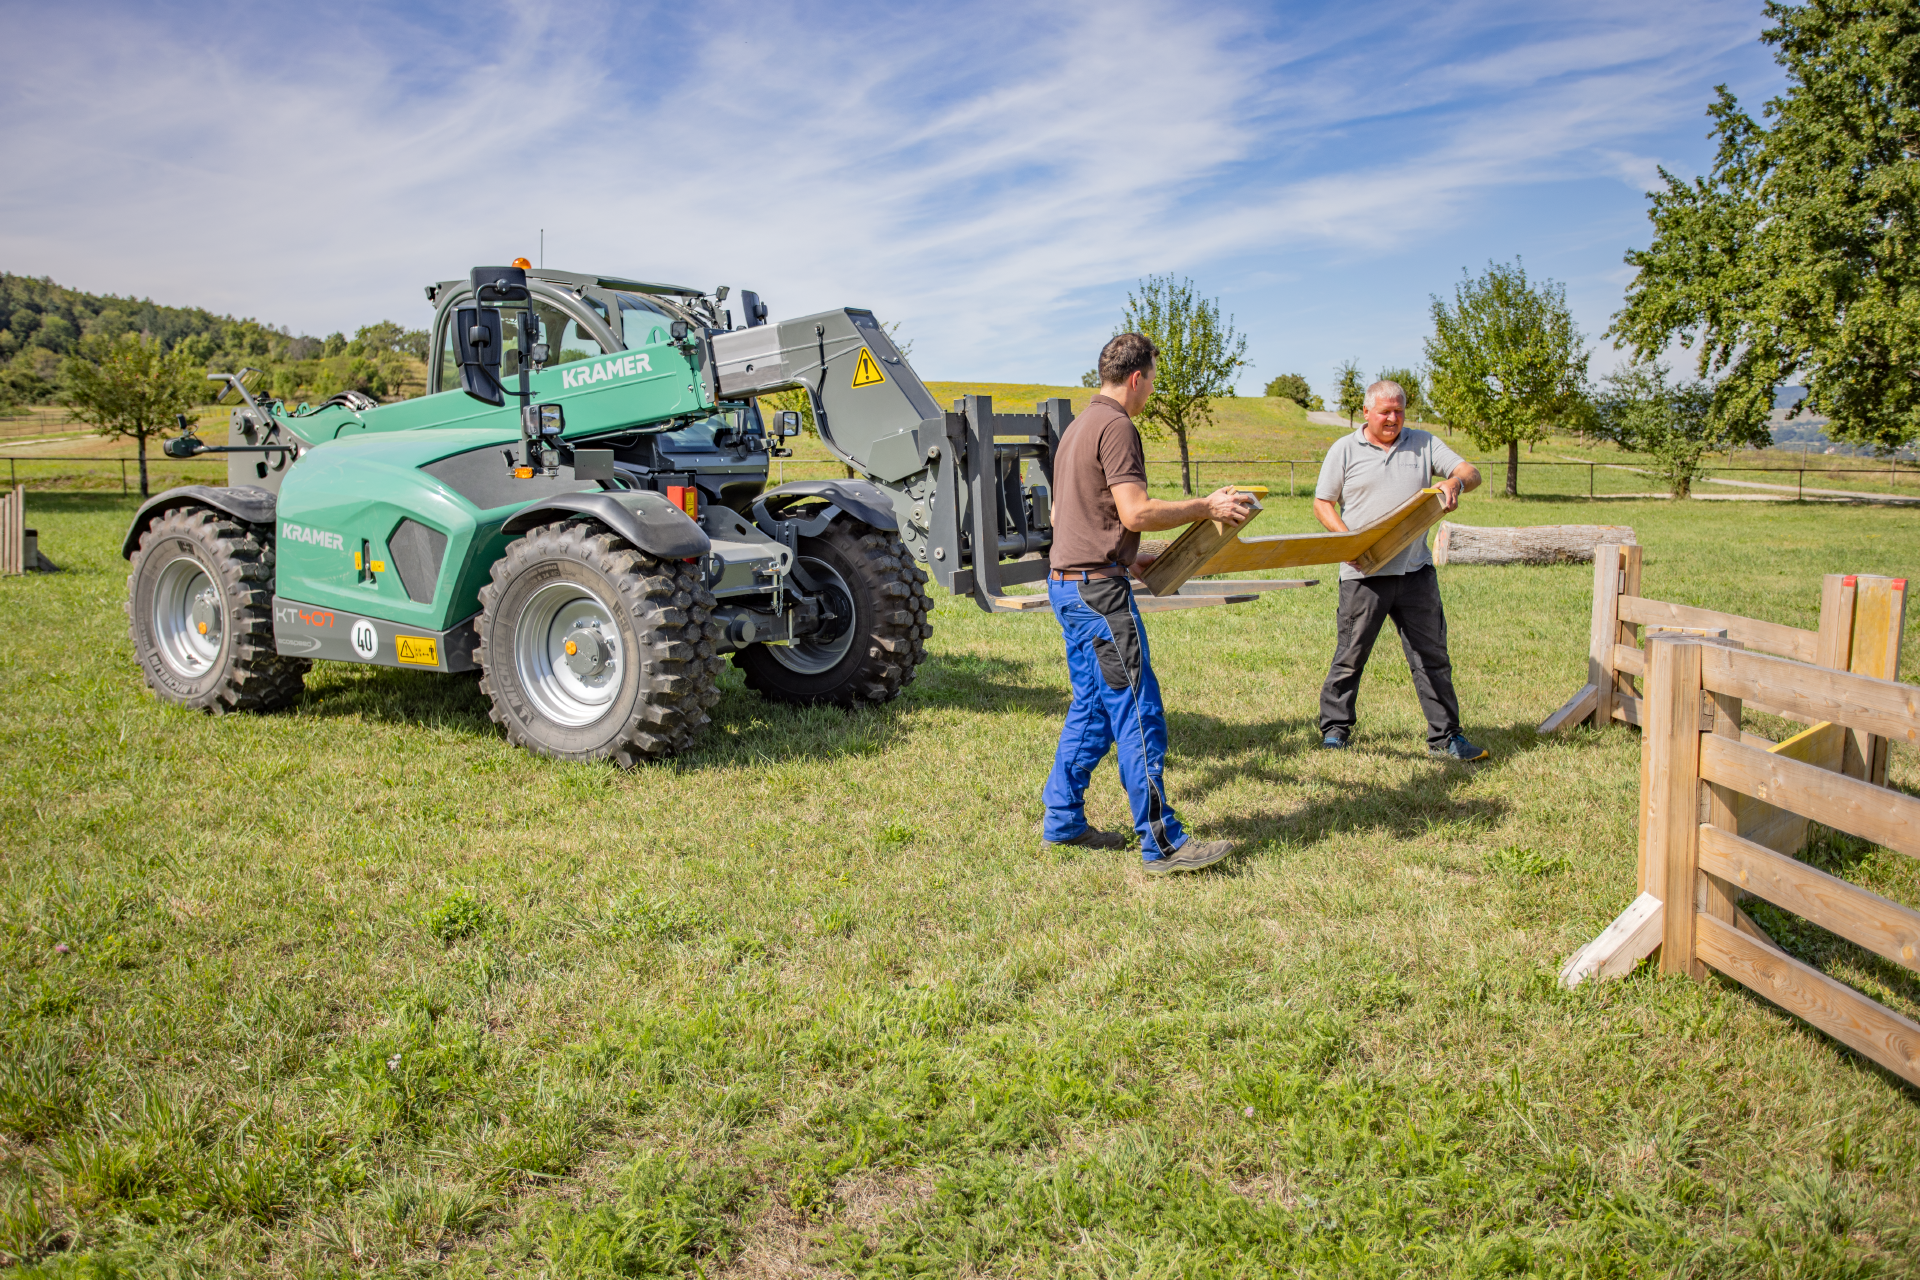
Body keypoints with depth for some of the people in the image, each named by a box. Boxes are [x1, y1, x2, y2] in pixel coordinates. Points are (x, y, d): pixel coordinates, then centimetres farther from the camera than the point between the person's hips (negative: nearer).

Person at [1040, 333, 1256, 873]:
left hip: (1067, 581, 10)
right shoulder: (1116, 427, -12)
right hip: (1098, 588, -10)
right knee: (1138, 713, -7)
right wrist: (1207, 507, -10)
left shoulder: (1079, 426, 19)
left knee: (1091, 707, 15)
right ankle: (1162, 844, -4)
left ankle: (1063, 819, 20)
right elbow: (1136, 512, -20)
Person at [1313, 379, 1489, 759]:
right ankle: (1335, 727, 19)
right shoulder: (1345, 450, 6)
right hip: (1363, 572, -2)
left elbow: (1470, 472, 5)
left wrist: (1455, 483, -20)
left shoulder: (1424, 444, 11)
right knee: (1351, 654, 3)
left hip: (1415, 569, 2)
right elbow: (1322, 503, 5)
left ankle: (1445, 737, 10)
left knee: (1432, 655, 4)